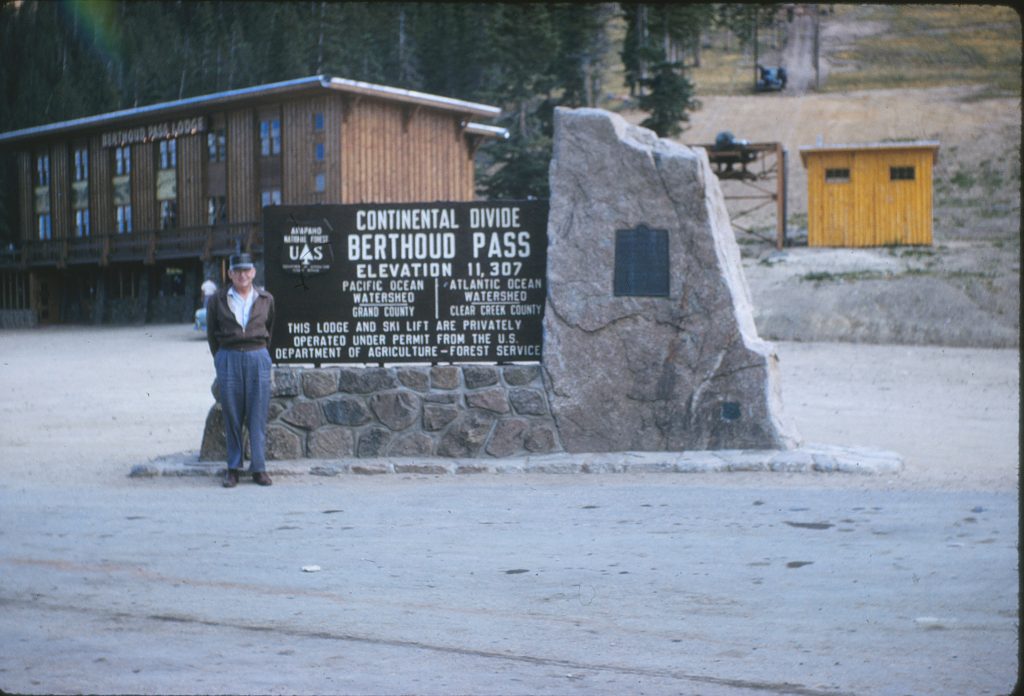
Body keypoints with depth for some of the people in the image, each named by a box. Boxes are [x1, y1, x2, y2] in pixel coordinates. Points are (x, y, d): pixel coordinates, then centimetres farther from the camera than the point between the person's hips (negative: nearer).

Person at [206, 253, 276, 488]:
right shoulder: (218, 300, 3)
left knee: (258, 415, -1)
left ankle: (259, 468, 4)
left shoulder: (266, 299, 5)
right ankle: (233, 468, 8)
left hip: (258, 358, 0)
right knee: (232, 415, 1)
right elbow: (211, 334, 12)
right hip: (228, 359, 0)